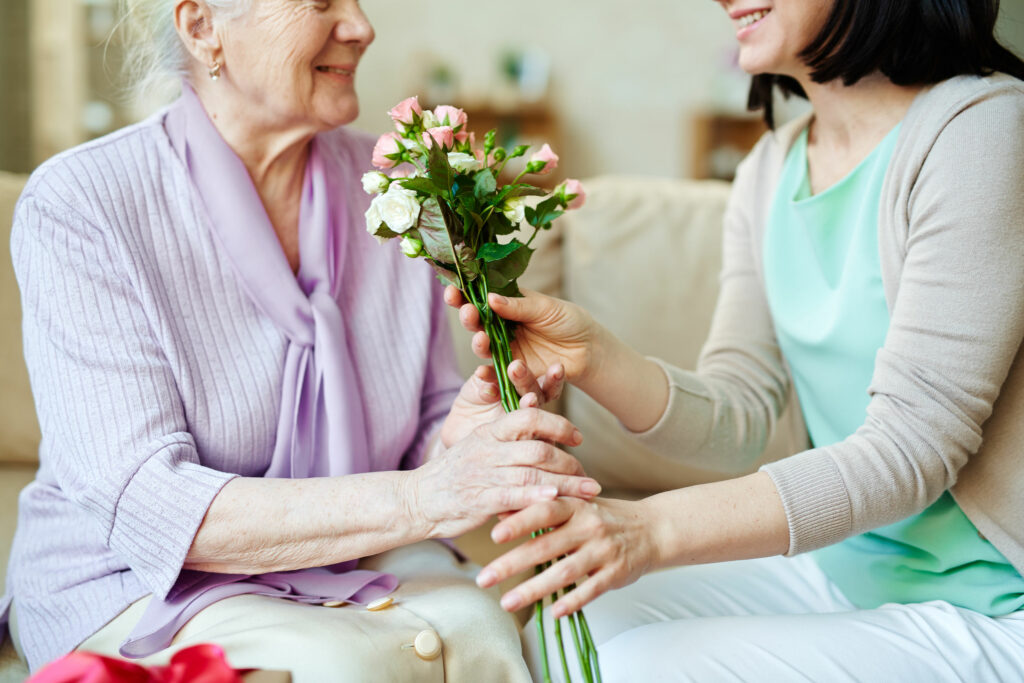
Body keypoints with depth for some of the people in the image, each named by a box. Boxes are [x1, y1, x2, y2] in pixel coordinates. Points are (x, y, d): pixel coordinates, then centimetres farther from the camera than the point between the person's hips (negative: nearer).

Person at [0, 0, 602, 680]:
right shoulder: (74, 206, -14)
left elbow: (426, 426, 8)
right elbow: (143, 504, -22)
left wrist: (453, 447, -18)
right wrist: (419, 499, -33)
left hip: (357, 565, 4)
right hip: (143, 590, -3)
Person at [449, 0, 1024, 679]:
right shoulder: (773, 167, 6)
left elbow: (915, 445, -24)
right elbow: (739, 420, 1)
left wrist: (655, 528, -31)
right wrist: (594, 360, -18)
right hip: (843, 567, 7)